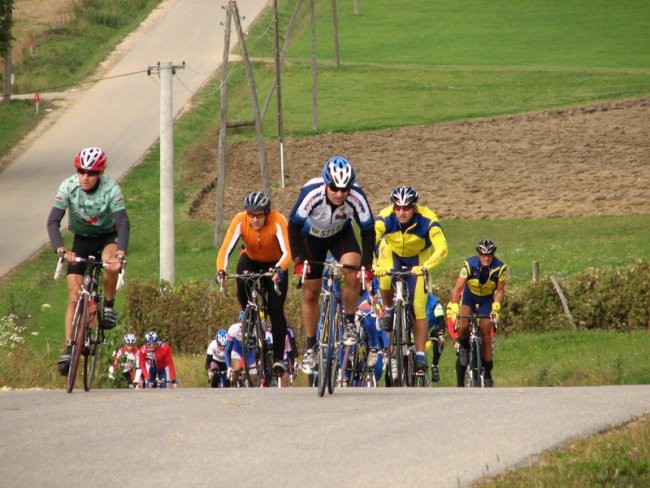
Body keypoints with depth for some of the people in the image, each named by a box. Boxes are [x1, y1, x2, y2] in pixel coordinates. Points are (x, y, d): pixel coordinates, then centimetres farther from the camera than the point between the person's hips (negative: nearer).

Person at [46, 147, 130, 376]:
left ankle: (109, 306, -12)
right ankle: (68, 348, -5)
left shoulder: (111, 188, -25)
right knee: (74, 297, -8)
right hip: (81, 239, 1)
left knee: (110, 262, -36)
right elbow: (53, 221, -28)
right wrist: (61, 249, -45)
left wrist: (120, 254, -48)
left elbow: (123, 224, -32)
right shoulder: (68, 187, -22)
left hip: (107, 236, -1)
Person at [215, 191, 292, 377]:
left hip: (274, 264, -2)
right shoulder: (240, 221, -28)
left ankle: (278, 357, -6)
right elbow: (226, 249, -34)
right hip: (251, 260, 2)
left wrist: (279, 269, -61)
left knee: (276, 310, -15)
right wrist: (221, 270, -52)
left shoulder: (278, 222, -33)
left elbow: (287, 252, -42)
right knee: (243, 292, -28)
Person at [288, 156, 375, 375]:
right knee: (310, 293, 2)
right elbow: (294, 226, -27)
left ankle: (350, 323, -5)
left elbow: (368, 230, -21)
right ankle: (311, 347, 17)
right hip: (311, 236, 0)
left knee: (353, 273, -27)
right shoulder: (312, 194, -38)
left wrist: (366, 264, -29)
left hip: (341, 234, 0)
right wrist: (298, 259, -35)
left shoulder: (356, 198, -33)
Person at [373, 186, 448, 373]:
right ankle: (389, 311, 1)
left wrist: (425, 266, -58)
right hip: (392, 253, 1)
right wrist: (374, 264, -58)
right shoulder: (386, 217, -31)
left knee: (419, 308, -9)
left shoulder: (427, 220, -34)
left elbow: (441, 248, -41)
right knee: (385, 282, -31)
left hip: (418, 258, -1)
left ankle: (420, 355, 1)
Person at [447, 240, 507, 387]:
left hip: (487, 299, 0)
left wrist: (495, 308, -32)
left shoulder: (500, 268, -25)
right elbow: (457, 288, -29)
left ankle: (487, 372, 2)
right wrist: (454, 307, -40)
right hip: (469, 296, 0)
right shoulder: (469, 265, -28)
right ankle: (464, 347, 7)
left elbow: (500, 291, -17)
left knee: (485, 333, -6)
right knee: (464, 326, -25)